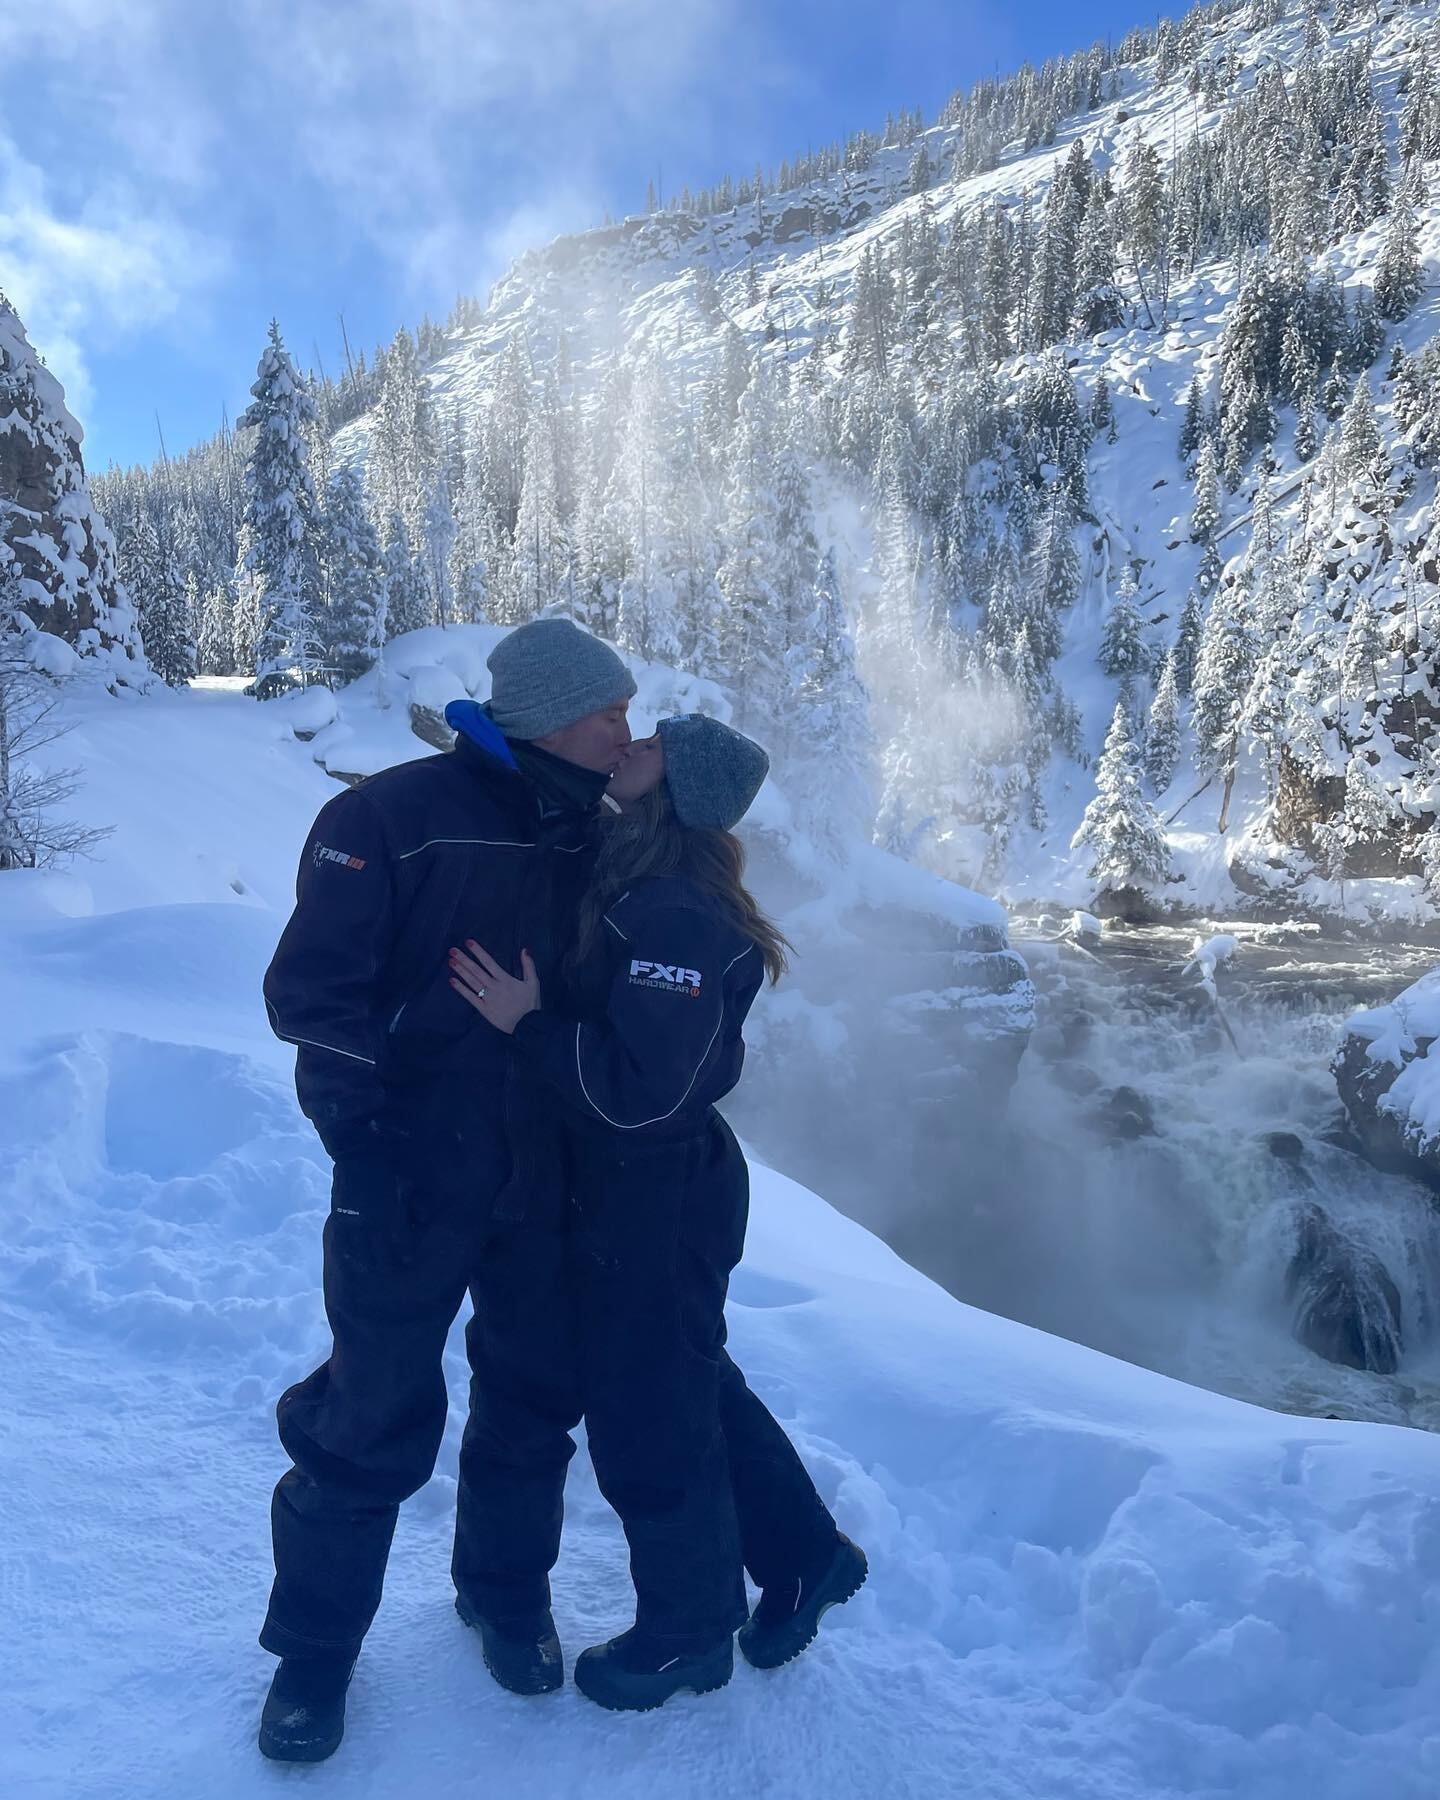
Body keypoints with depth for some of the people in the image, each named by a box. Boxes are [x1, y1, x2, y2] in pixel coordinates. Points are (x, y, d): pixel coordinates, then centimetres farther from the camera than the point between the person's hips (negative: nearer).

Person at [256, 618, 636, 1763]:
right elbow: (313, 989, -15)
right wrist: (364, 1145, -18)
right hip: (411, 1182, -5)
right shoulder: (396, 815, -14)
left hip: (547, 1175, 5)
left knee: (535, 1388, 16)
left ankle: (507, 1592, 41)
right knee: (377, 1414, 5)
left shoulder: (591, 839, 4)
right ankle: (314, 1643, 30)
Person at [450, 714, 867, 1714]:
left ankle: (690, 1631, 35)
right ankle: (803, 1553, 43)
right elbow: (593, 1020, 11)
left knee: (646, 1416, 11)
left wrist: (527, 1023, -24)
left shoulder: (677, 917, -25)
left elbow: (644, 1091, -28)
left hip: (657, 1200, -9)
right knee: (693, 1381, 24)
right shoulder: (635, 884, 4)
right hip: (633, 1187, 9)